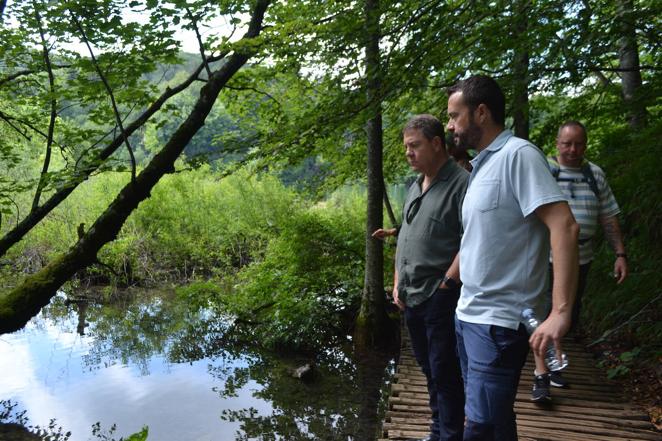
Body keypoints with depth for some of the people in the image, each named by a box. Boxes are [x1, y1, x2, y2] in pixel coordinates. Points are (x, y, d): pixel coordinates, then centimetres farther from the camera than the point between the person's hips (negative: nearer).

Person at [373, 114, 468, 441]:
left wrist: (446, 284, -16)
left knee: (444, 373, 2)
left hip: (440, 299, -8)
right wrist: (398, 283, 13)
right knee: (428, 369, 18)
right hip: (411, 299, 8)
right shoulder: (415, 187, 14)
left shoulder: (461, 184, -12)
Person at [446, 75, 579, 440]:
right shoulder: (482, 165, 13)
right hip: (468, 315, 9)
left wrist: (560, 312, -27)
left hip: (498, 323, -9)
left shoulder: (518, 154, -13)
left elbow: (564, 227, -22)